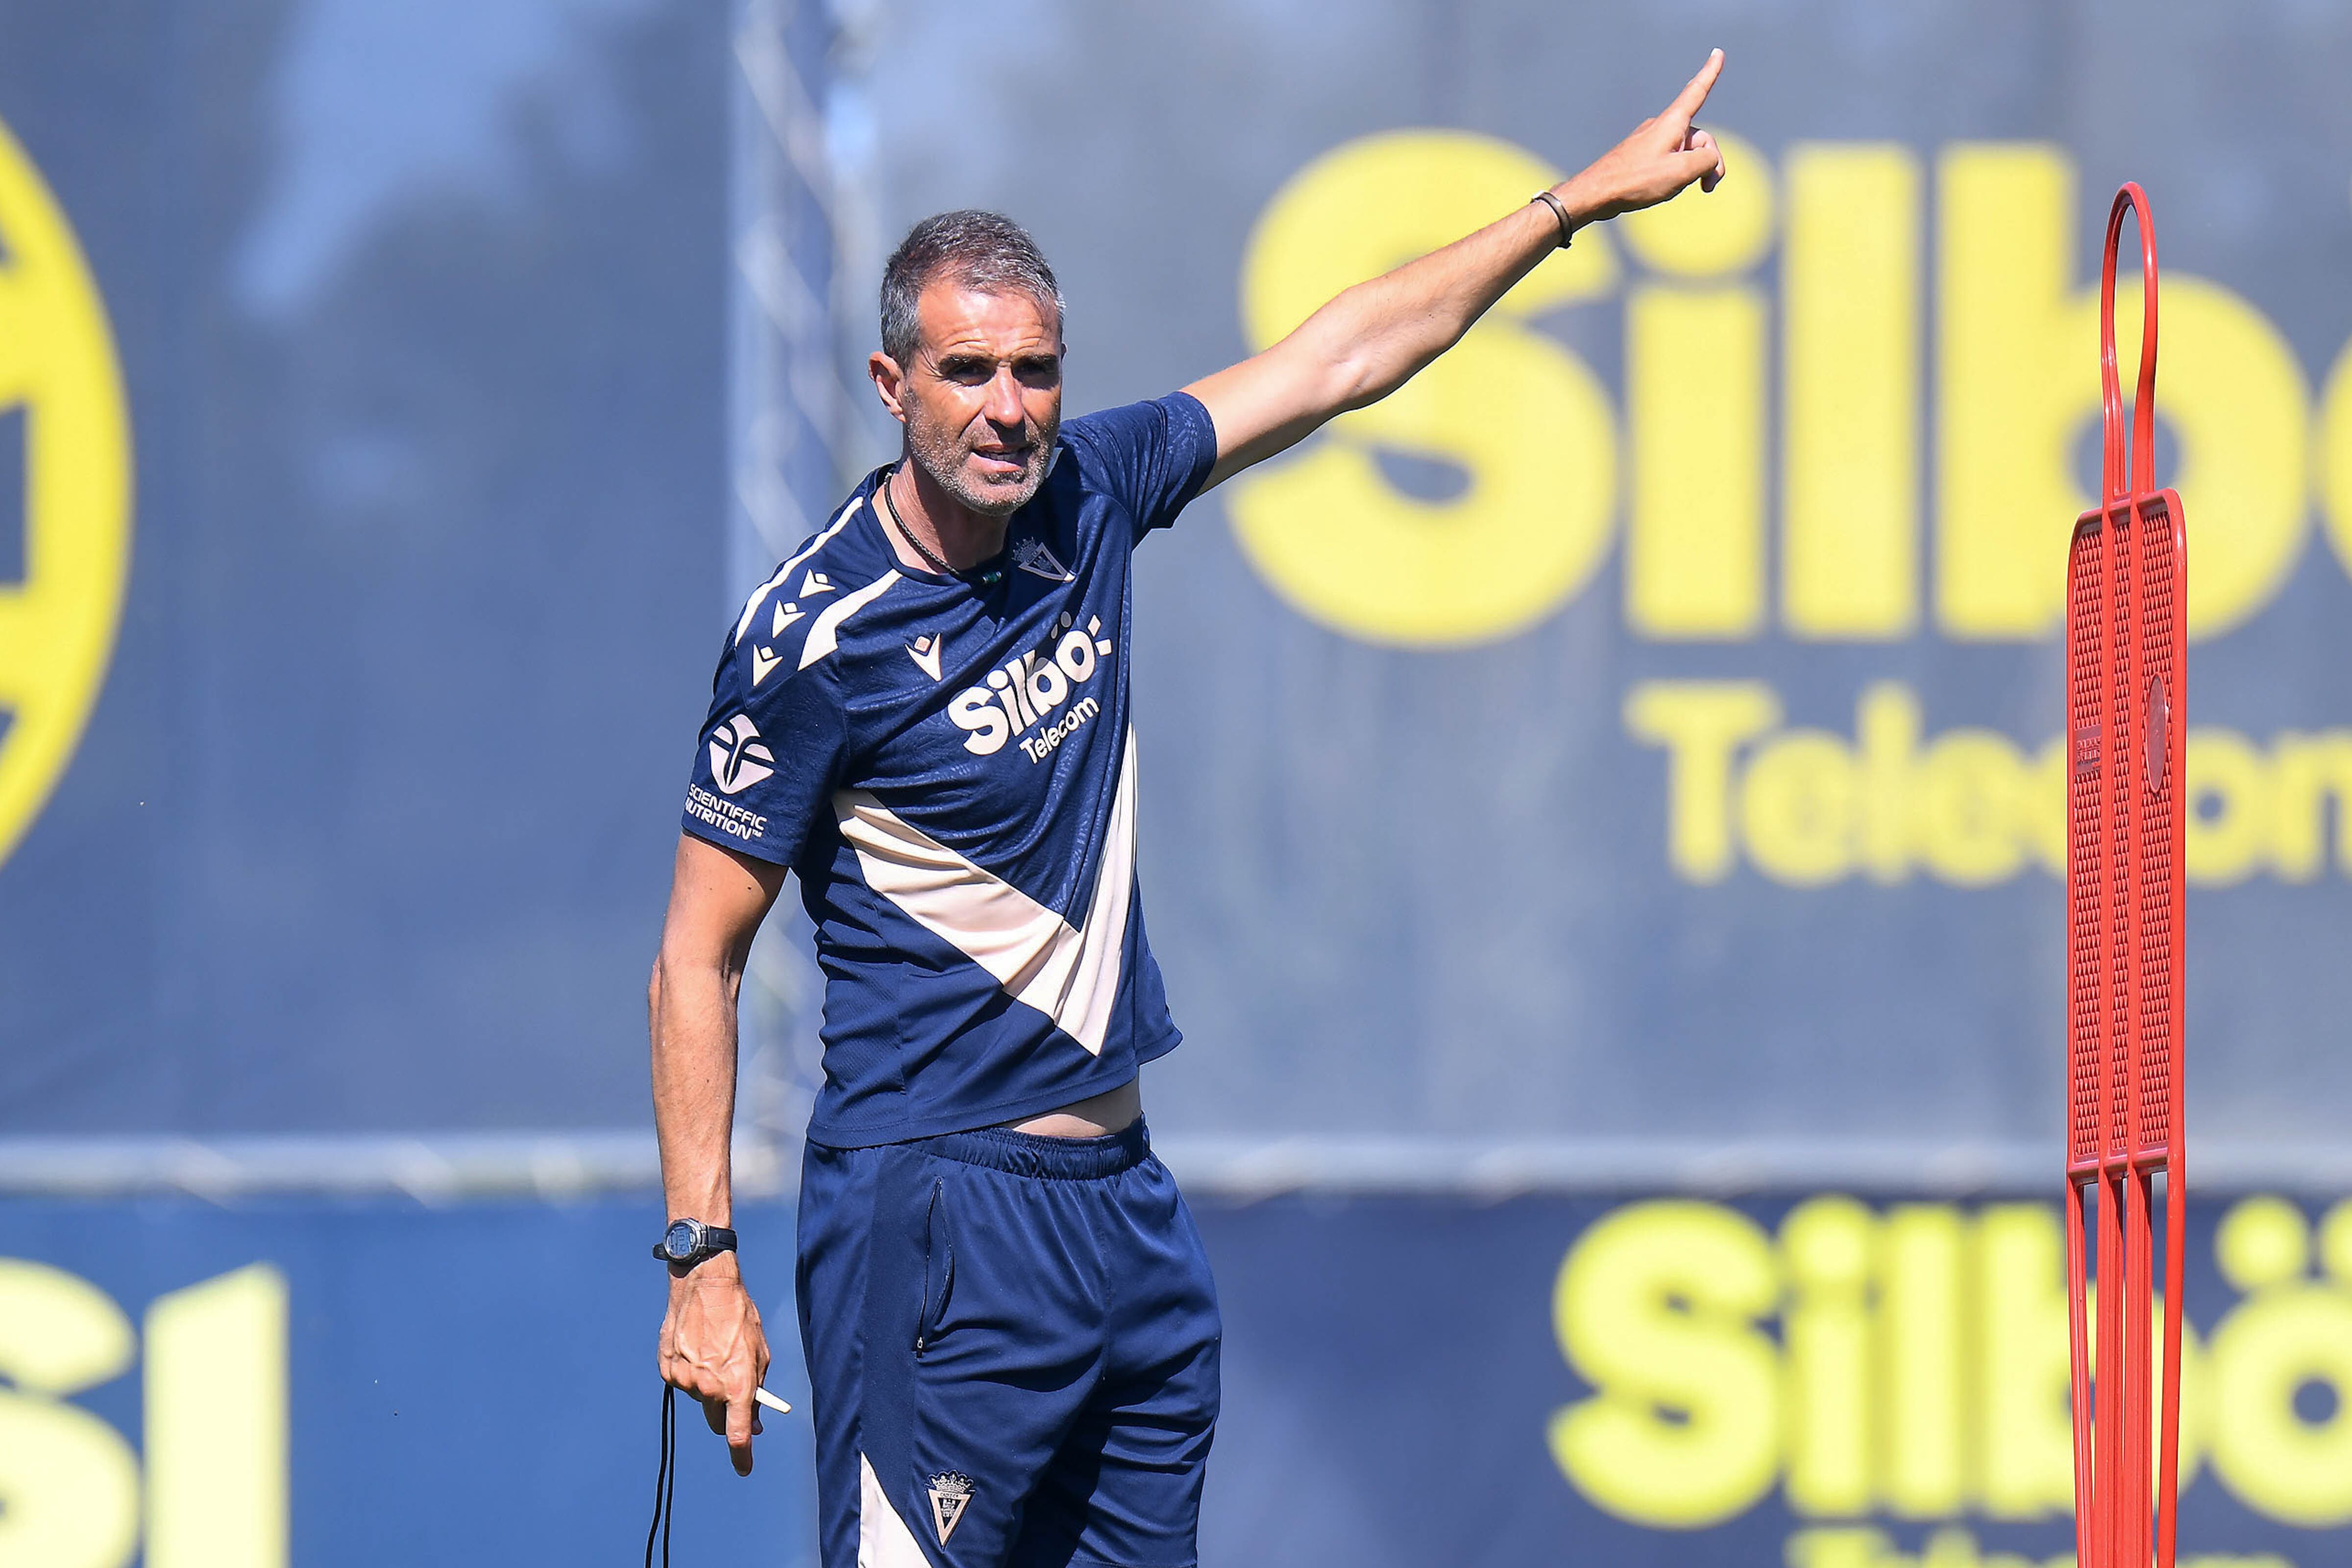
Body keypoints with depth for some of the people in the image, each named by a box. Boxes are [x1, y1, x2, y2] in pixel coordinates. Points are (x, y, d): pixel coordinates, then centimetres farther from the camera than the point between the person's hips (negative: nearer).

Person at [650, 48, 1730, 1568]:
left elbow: (1340, 358, 18)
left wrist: (1580, 200, 21)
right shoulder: (814, 639, -13)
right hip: (938, 1213, -7)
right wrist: (703, 1263, -14)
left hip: (1128, 1201, 7)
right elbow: (697, 960, -9)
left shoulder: (1081, 495, 5)